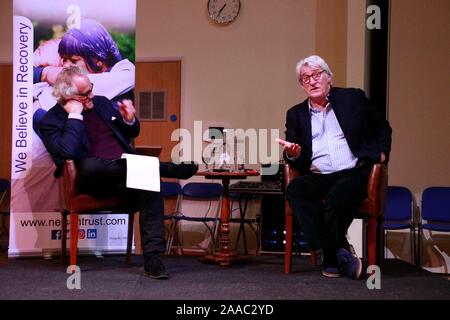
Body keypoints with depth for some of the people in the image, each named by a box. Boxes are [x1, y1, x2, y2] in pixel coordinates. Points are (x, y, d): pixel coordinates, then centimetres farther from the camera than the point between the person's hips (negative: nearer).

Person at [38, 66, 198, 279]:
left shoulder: (101, 103, 19)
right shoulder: (50, 121, 2)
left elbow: (132, 134, 27)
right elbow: (67, 153, -18)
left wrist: (129, 120, 5)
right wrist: (74, 116, -14)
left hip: (126, 170, 4)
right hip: (93, 179, -4)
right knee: (89, 164, -39)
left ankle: (152, 258, -29)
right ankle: (170, 169, -26)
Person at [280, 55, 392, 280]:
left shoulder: (353, 98, 13)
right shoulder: (296, 114, 18)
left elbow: (382, 127, 21)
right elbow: (291, 156, 13)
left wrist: (381, 152, 4)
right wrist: (292, 154, -11)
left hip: (354, 173, -3)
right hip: (318, 177, 3)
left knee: (338, 195, -36)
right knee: (294, 190, -30)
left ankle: (331, 259, -15)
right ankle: (340, 253, -27)